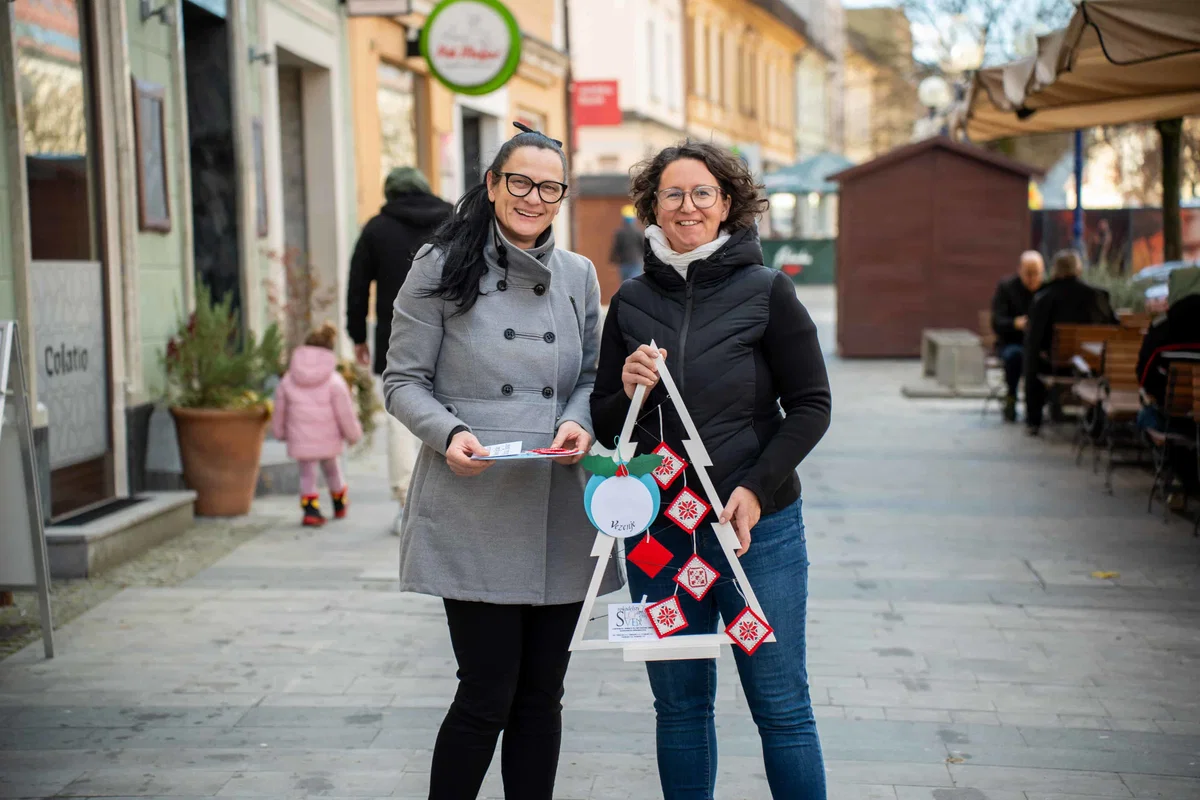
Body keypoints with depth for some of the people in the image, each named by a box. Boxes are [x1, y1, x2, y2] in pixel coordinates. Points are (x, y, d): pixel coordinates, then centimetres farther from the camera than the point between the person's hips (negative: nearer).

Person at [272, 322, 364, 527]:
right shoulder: (334, 381, -8)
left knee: (307, 473, 12)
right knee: (331, 469, 21)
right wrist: (353, 434, 7)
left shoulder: (288, 381, 0)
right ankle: (339, 505, 38)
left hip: (300, 440, 0)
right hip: (328, 439, 0)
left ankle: (311, 510, -2)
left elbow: (279, 411, 9)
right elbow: (345, 413, -8)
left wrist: (279, 432, 25)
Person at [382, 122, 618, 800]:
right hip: (474, 514, -4)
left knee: (541, 693, 11)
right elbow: (403, 380, 0)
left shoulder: (579, 275, 11)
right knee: (488, 694, -4)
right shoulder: (442, 268, 0)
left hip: (559, 512, 4)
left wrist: (579, 422, -5)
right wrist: (449, 433, -18)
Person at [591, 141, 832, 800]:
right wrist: (627, 392, -12)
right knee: (679, 706, 12)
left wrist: (758, 488, -14)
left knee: (781, 706, 3)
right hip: (657, 531, 3)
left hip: (757, 525, -3)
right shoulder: (632, 302, 5)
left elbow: (810, 404, -2)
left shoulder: (766, 292, -4)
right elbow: (604, 425, 10)